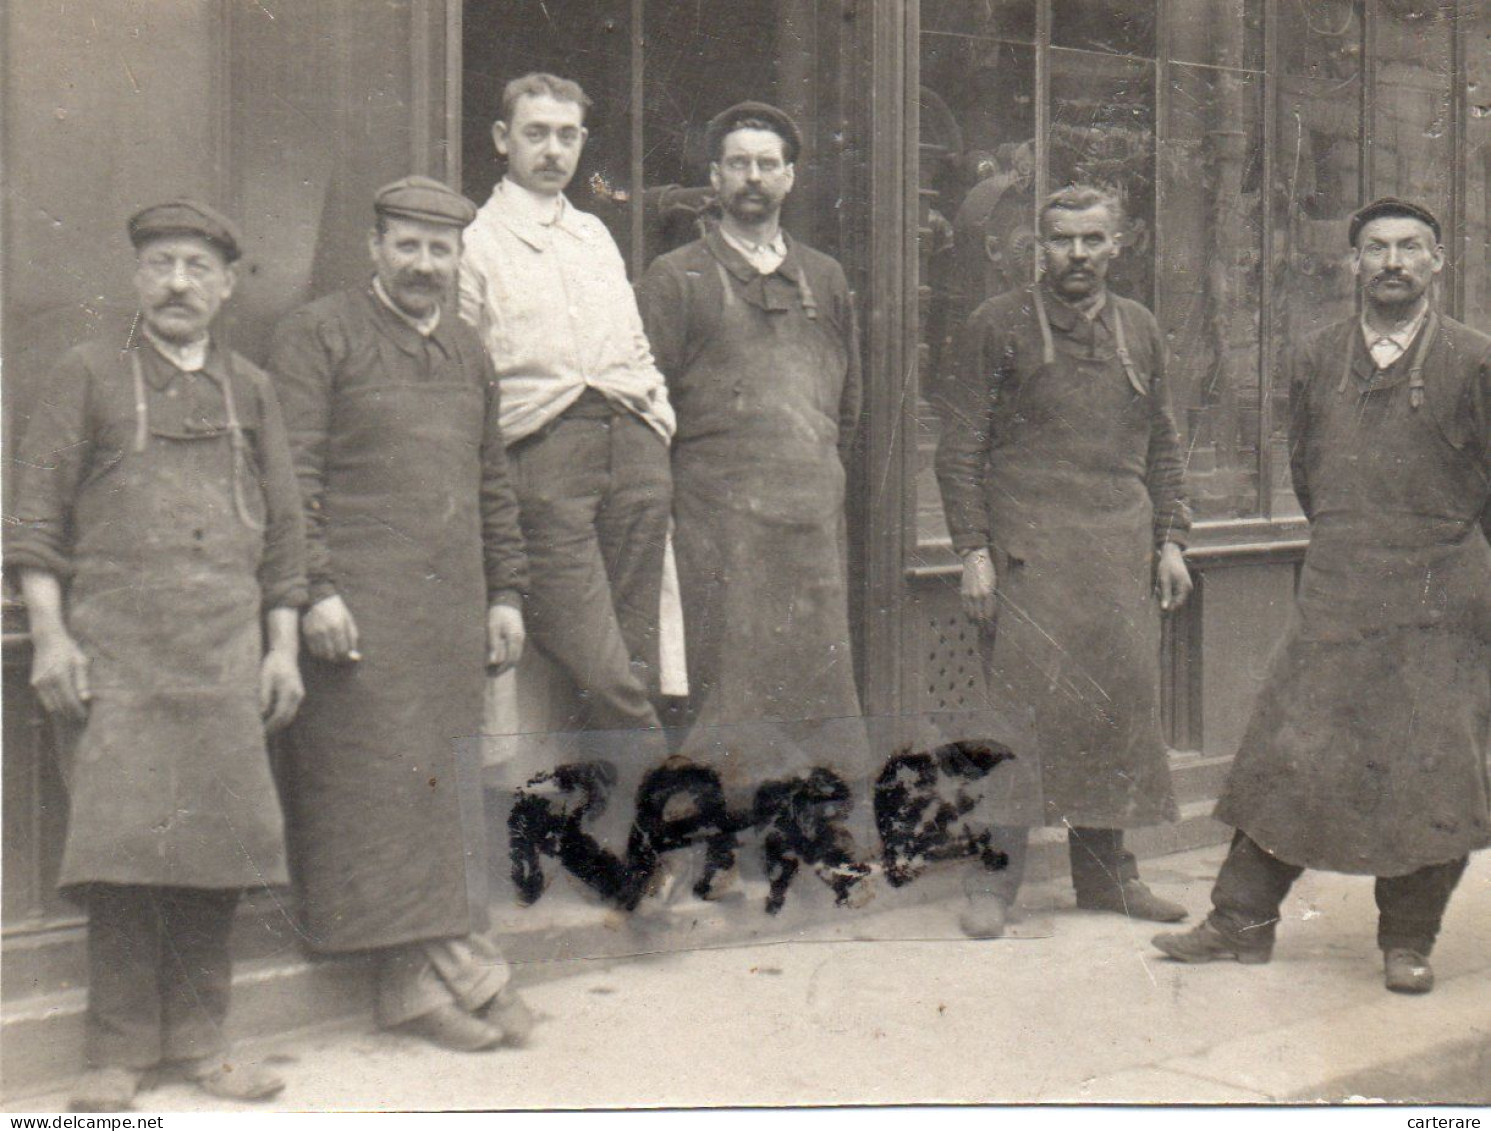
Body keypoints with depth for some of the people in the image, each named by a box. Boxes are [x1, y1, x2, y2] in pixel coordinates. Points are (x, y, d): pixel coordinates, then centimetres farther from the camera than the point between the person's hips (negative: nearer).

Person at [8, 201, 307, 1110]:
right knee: (120, 843, -7)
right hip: (114, 649, -2)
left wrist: (283, 647, 10)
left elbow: (282, 532, 18)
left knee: (222, 840, 0)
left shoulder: (252, 392, 17)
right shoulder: (88, 376, 9)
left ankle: (199, 1039, 12)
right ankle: (119, 1049, 2)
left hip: (227, 652, 3)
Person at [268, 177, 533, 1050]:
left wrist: (505, 594, 15)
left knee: (449, 787, 6)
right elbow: (293, 477, -8)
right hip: (362, 608, -6)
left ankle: (434, 969, 13)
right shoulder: (319, 336, -1)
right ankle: (452, 967, 0)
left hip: (454, 611, 6)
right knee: (386, 779, -6)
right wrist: (315, 591, -15)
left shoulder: (469, 354, 18)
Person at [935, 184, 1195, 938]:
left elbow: (1162, 448, 20)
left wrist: (1168, 543, 11)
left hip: (1122, 551, 4)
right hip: (1028, 549, -4)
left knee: (1123, 704, 5)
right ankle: (995, 877, 1)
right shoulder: (998, 326, 1)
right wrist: (973, 551, -8)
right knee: (1023, 707, -8)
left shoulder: (1140, 330, 14)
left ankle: (1107, 874, 16)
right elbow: (960, 449, -1)